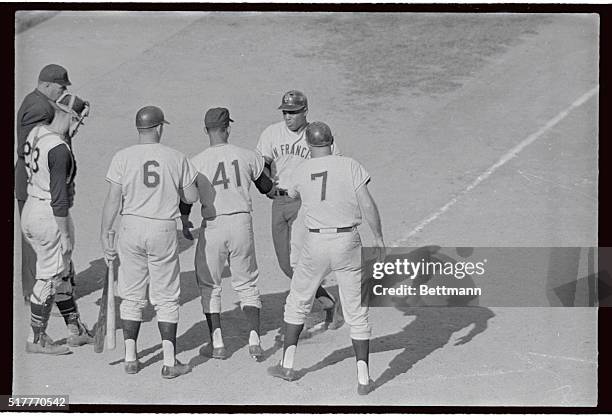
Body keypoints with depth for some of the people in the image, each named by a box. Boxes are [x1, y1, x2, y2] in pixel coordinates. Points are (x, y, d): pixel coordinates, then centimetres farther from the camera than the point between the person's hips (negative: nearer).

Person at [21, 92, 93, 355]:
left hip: (30, 210, 9)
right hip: (51, 216, -9)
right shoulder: (59, 149, -23)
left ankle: (75, 330, 29)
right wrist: (65, 235, -19)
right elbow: (59, 196, -23)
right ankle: (36, 339, 12)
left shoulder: (35, 133, 4)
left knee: (63, 273, 19)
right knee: (49, 279, 3)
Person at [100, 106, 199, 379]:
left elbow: (113, 200, -6)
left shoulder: (122, 157, -4)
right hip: (164, 231, -1)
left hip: (131, 227, 1)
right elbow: (192, 197, 2)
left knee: (132, 296, 13)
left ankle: (130, 358, 14)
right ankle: (169, 362, 4)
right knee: (166, 299, 6)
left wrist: (105, 234, 1)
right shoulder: (176, 158, -4)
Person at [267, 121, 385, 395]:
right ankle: (363, 379, 1)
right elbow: (368, 205, -11)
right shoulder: (350, 166, -6)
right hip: (348, 242, -1)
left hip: (315, 243, 1)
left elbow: (291, 195, 23)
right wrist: (378, 238, -1)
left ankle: (287, 365, 23)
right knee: (356, 311, 5)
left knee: (297, 303, 21)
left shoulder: (300, 173, 1)